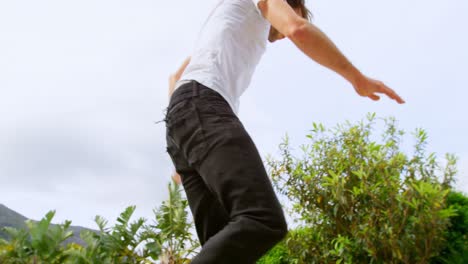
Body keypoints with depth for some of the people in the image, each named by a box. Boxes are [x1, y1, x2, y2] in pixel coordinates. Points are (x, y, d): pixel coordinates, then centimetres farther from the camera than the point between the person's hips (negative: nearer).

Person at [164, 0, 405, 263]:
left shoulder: (223, 24, 41)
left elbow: (177, 76, 40)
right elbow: (299, 29, -7)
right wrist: (358, 78, 0)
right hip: (204, 109, -9)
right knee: (264, 222, -26)